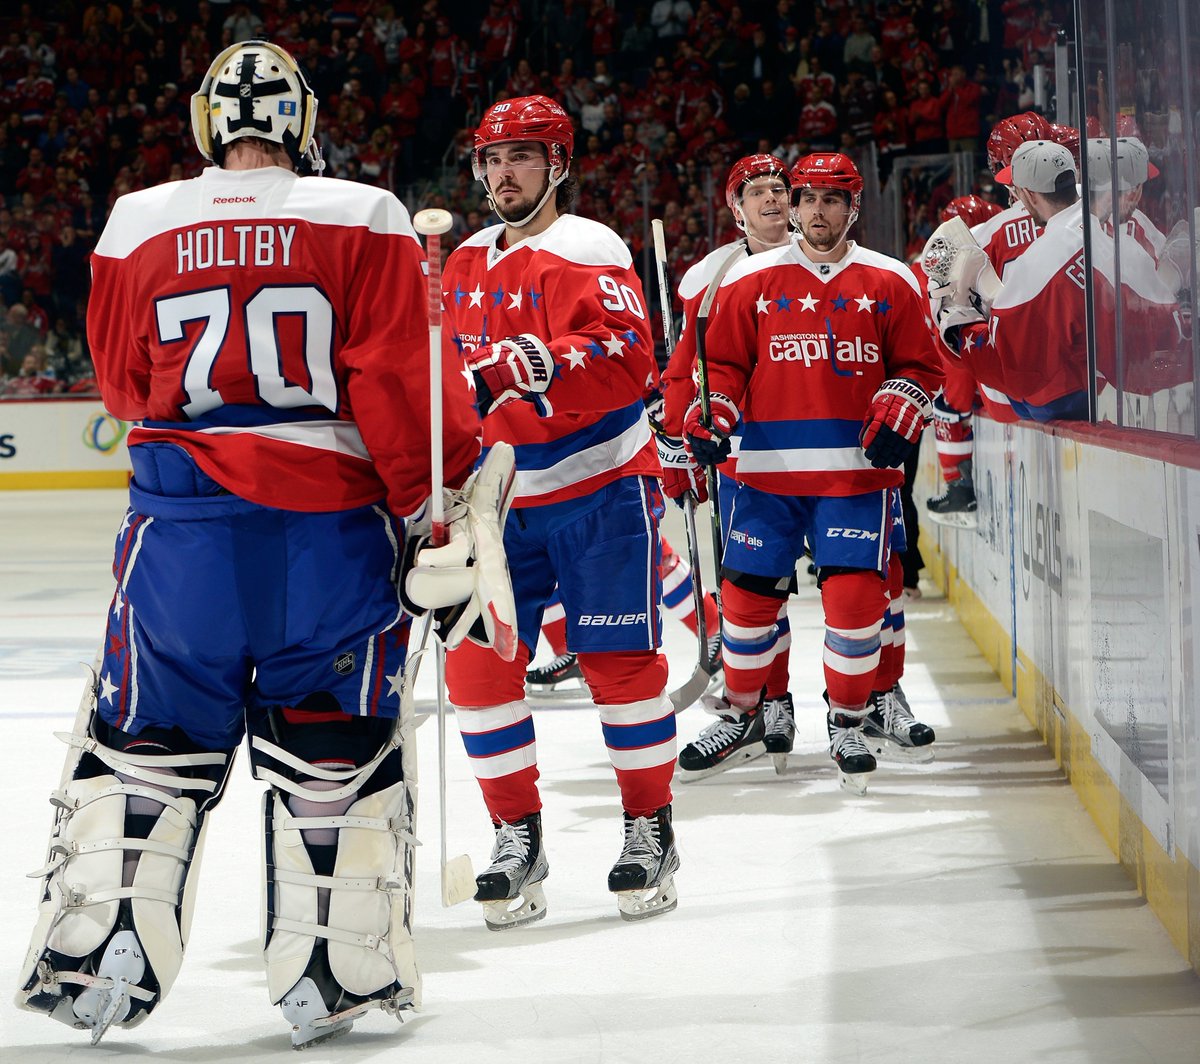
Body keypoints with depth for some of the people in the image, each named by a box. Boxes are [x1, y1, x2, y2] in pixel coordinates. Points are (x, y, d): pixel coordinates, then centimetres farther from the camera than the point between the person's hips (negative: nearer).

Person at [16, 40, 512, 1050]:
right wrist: (437, 507, -4)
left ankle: (93, 963, 9)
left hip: (179, 522, 1)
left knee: (145, 738, 11)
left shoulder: (138, 226, 3)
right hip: (333, 527, -1)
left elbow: (126, 382, 13)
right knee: (336, 749, 10)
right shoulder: (364, 219, -4)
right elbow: (402, 380, -9)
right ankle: (336, 971, 14)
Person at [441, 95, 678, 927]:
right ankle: (517, 836, 10)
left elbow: (627, 359, -24)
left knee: (618, 660, -3)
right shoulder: (468, 263, 13)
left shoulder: (587, 251, -10)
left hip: (599, 490, -6)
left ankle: (651, 828, 12)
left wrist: (536, 363, -35)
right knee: (479, 662, -1)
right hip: (503, 494, 6)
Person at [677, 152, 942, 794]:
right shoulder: (750, 281, 6)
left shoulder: (889, 283, 7)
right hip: (768, 469, 1)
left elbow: (918, 366, 9)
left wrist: (897, 419, -8)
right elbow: (722, 364, 8)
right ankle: (740, 714, 25)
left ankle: (848, 724, 10)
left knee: (854, 597, -9)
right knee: (747, 594, 4)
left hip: (857, 471, -1)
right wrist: (709, 420, -8)